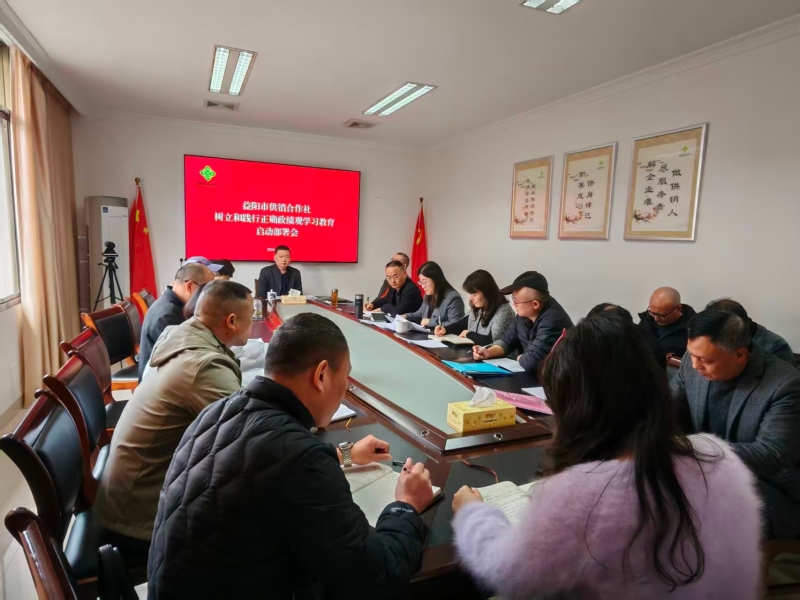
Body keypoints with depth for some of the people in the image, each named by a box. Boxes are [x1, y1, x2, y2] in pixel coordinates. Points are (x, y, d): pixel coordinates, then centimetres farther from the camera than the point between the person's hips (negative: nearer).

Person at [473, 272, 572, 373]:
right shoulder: (524, 313, -1)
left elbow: (530, 363, -34)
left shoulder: (552, 321, -29)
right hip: (529, 375, 7)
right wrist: (488, 352, -7)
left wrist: (519, 358, -12)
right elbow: (507, 340, 11)